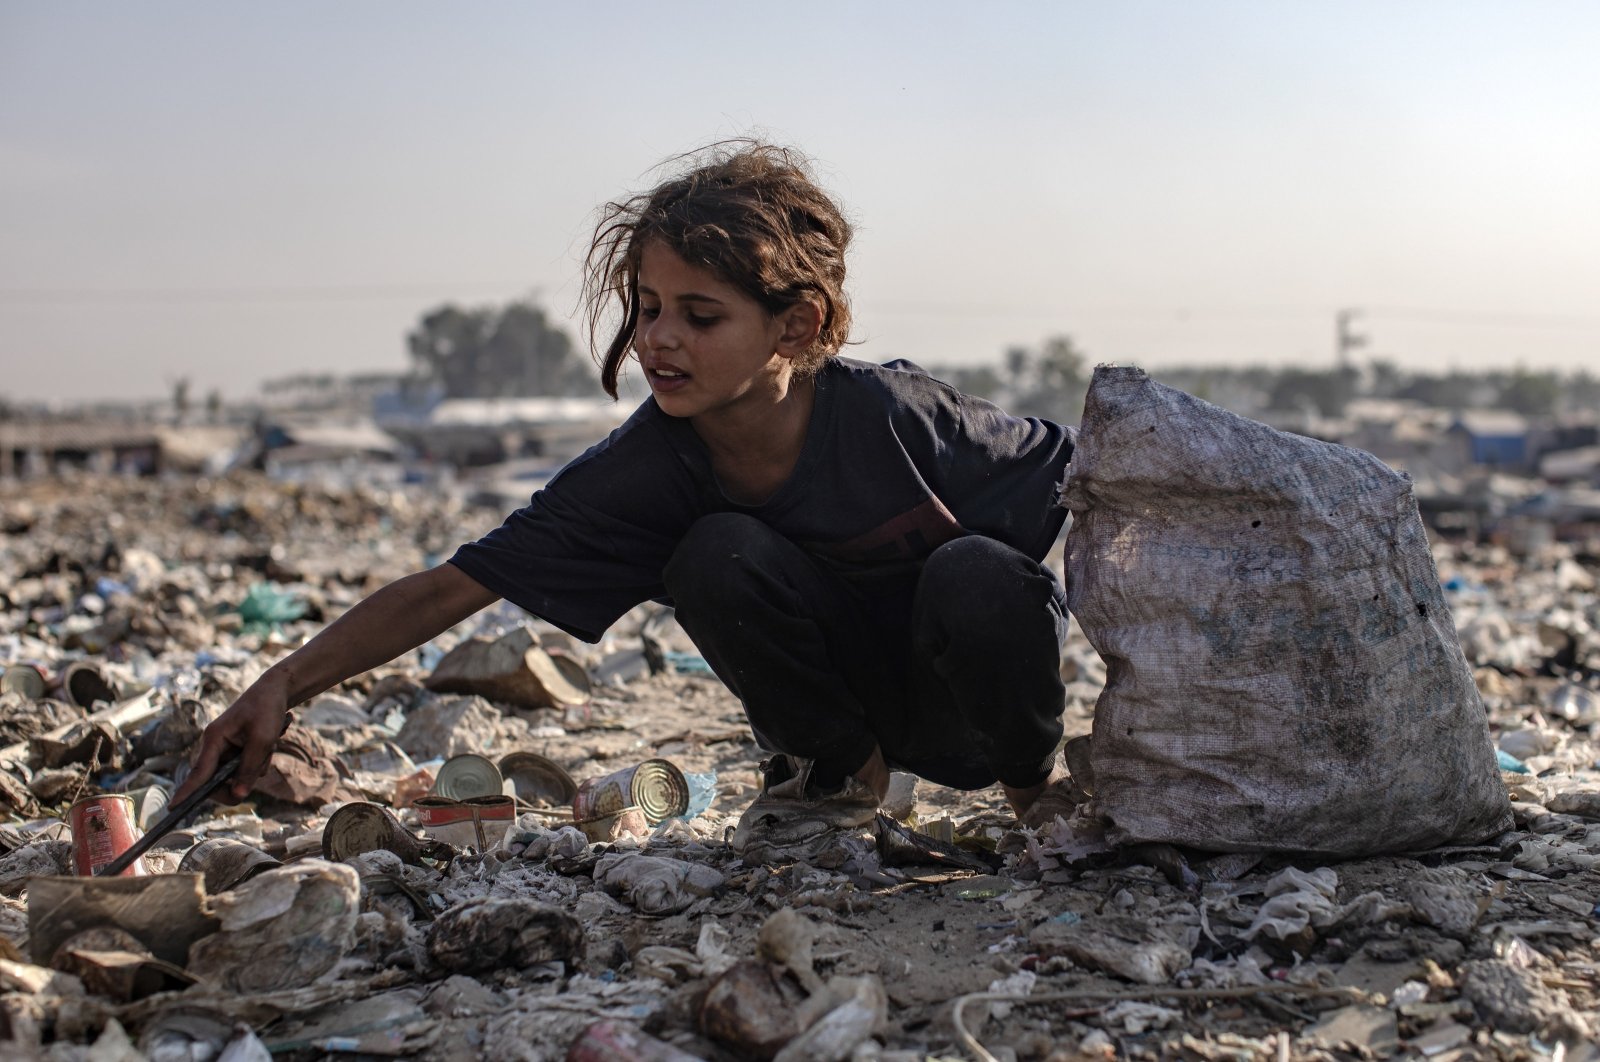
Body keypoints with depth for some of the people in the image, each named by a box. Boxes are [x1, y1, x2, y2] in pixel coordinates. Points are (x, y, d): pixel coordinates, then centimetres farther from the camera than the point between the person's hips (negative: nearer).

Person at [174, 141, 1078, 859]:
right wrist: (286, 685, -28)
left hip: (980, 699, -1)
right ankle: (839, 772, 0)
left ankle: (1035, 771, -2)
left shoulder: (893, 416, -28)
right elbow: (453, 587, -19)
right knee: (717, 556, -26)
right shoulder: (648, 470, -19)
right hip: (850, 700, 2)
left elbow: (1082, 477, -15)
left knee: (975, 576, -35)